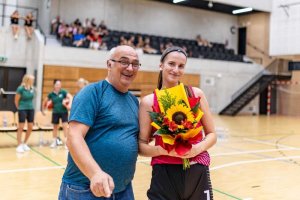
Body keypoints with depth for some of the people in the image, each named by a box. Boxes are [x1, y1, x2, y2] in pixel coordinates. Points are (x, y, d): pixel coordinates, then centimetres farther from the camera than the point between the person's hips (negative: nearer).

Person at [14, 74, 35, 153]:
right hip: (22, 110, -6)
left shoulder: (32, 89, 2)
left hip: (31, 109, 6)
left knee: (30, 127, 8)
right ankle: (19, 146, 7)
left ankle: (24, 144, 23)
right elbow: (16, 100, -5)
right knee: (21, 127, -1)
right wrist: (19, 108, 7)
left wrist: (29, 106, 14)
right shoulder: (20, 89, -14)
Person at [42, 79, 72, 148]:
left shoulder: (63, 92, -8)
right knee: (55, 127, 12)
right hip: (55, 112, 3)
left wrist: (70, 104, -28)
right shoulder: (51, 94, -1)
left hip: (64, 112, -2)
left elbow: (71, 97, -14)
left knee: (65, 126, -9)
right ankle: (54, 141, 25)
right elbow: (45, 101, 12)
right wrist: (43, 109, 15)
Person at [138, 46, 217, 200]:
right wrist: (163, 149, -19)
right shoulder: (149, 101, -2)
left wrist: (199, 147, -12)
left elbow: (211, 134, 7)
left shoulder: (196, 94, 3)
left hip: (197, 172, 2)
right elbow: (142, 146, -2)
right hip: (165, 174, -1)